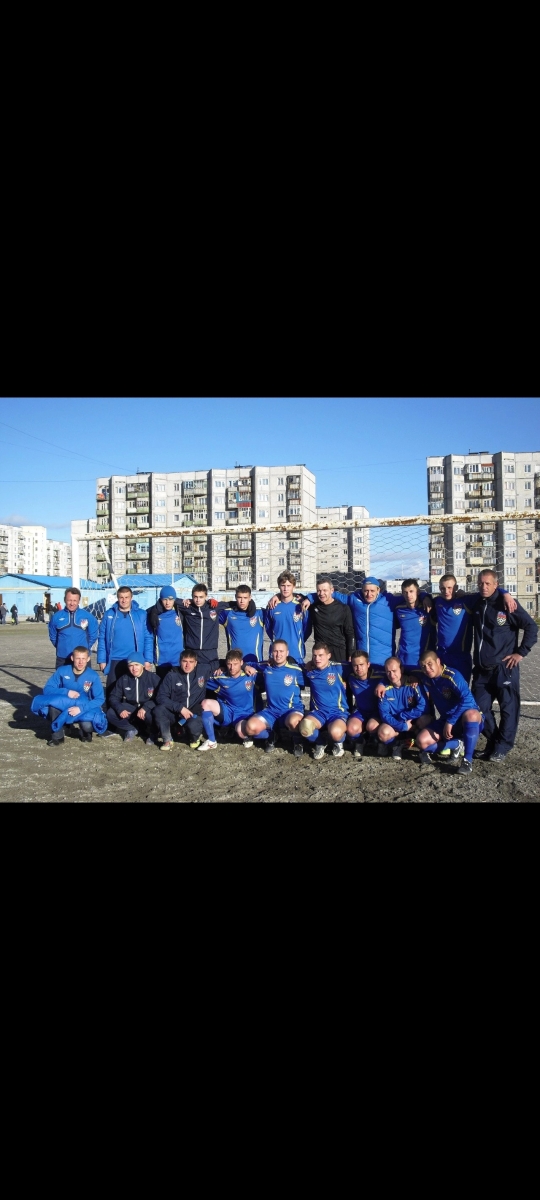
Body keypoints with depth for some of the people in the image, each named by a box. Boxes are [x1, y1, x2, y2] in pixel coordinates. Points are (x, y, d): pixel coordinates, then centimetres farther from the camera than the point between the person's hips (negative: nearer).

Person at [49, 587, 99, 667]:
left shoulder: (87, 616, -2)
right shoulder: (57, 617, 0)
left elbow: (93, 634, 9)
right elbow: (53, 635, 14)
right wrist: (60, 647, 9)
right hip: (62, 660, 1)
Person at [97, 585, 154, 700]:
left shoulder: (141, 614, 0)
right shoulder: (109, 614, 3)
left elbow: (148, 638, 0)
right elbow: (102, 639, 4)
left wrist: (148, 660, -6)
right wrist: (102, 660, 0)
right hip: (114, 661, 1)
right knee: (112, 692, 7)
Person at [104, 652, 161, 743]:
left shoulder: (153, 678, -12)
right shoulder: (123, 679, 0)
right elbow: (113, 697, 2)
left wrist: (145, 708, -34)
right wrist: (120, 709, -20)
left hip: (147, 710, -3)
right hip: (130, 710, 4)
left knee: (152, 714, -38)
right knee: (110, 713, -20)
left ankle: (151, 732, -2)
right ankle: (131, 729, 3)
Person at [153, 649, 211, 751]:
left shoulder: (203, 670, -3)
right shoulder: (172, 675, -6)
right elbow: (161, 697, -12)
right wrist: (180, 708, -22)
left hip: (195, 712, -1)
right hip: (175, 711, 1)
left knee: (193, 726, -35)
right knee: (159, 710, -30)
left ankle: (196, 737, 6)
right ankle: (167, 740, -8)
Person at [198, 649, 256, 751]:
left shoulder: (250, 675, -7)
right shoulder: (221, 679, -2)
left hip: (245, 714, -3)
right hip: (227, 712, 3)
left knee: (241, 731, -38)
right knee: (206, 703, -24)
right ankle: (211, 741, -13)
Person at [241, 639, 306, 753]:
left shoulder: (296, 670, -5)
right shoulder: (264, 667, 5)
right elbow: (249, 665, 21)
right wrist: (246, 667, 0)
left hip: (292, 710, -3)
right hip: (271, 711, 3)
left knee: (293, 721, -40)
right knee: (250, 727, -24)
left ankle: (297, 740, -3)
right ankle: (270, 736, 10)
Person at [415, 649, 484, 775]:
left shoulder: (452, 676, -20)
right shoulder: (427, 679, 1)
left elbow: (467, 700, -31)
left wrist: (450, 722, -28)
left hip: (469, 722, -6)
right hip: (446, 721, 6)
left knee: (471, 715, -42)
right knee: (422, 741, -18)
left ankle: (468, 761, -28)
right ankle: (457, 745, 2)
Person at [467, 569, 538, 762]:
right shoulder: (476, 604, 7)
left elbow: (531, 627, -7)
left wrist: (521, 652, -9)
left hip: (504, 667, -5)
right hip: (481, 668, 6)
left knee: (508, 708, 2)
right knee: (480, 707, 9)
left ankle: (502, 748, 14)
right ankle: (493, 742, 25)